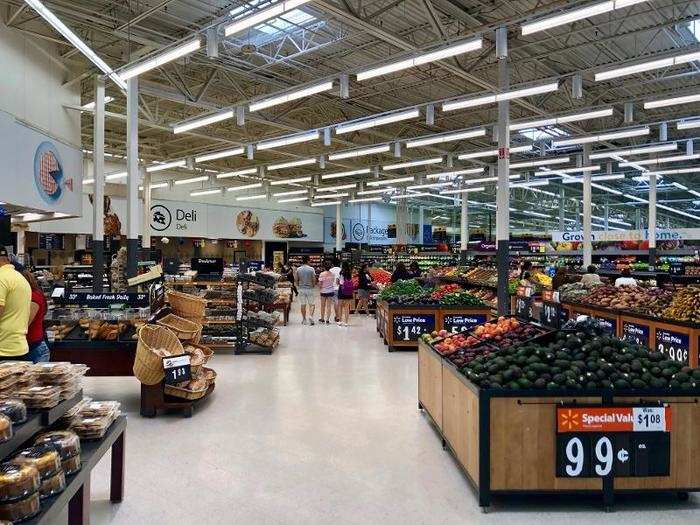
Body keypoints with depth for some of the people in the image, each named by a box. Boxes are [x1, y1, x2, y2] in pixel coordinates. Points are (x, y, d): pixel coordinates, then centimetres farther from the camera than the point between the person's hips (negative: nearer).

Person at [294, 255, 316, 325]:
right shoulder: (311, 269, -9)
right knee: (312, 304, 6)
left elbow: (296, 279, 4)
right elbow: (314, 279, -7)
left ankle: (304, 320, 13)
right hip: (309, 288, -2)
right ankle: (311, 316, -14)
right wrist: (313, 285, 11)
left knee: (303, 305, 9)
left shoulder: (298, 269, -1)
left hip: (301, 289, 3)